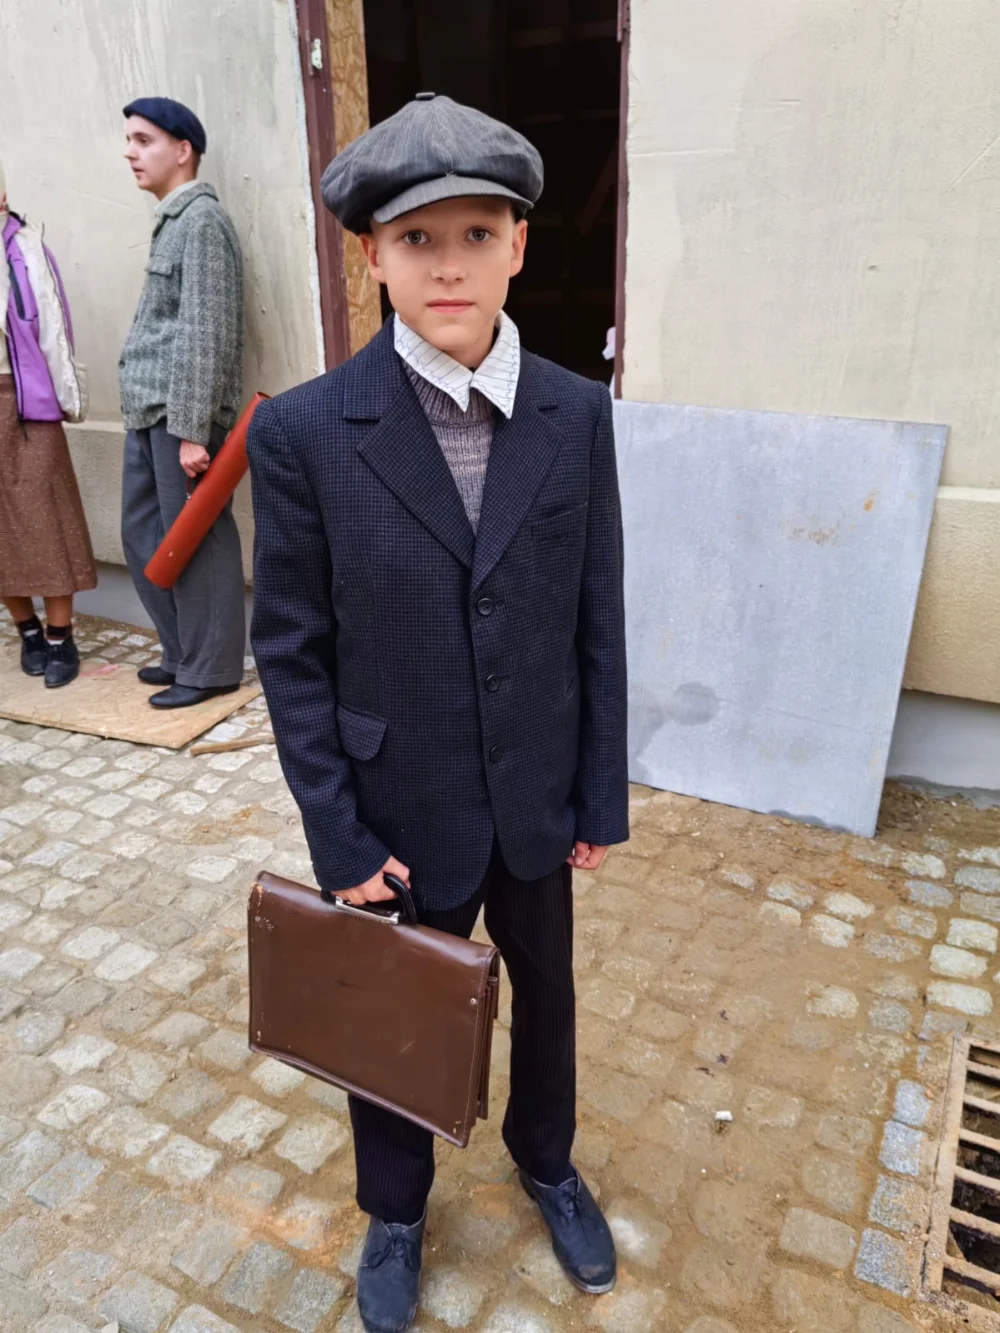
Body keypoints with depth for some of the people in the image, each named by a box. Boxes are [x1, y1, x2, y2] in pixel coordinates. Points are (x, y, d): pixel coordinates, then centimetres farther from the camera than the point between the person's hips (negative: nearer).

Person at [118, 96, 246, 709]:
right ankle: (184, 652, 26)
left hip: (181, 413, -10)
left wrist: (193, 429, -21)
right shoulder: (173, 220, 19)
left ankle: (210, 670, 10)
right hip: (149, 409, 10)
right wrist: (152, 414, 20)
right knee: (144, 534, 14)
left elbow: (206, 335, -17)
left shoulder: (202, 220, -10)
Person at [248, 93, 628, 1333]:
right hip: (399, 813, -2)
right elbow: (290, 652, -10)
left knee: (546, 994, 24)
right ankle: (394, 1208, 52)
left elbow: (597, 620, -2)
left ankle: (544, 1158, 57)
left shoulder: (577, 414, -7)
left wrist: (603, 793, 1)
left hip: (536, 803, 3)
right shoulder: (304, 431, -16)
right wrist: (339, 837, -10)